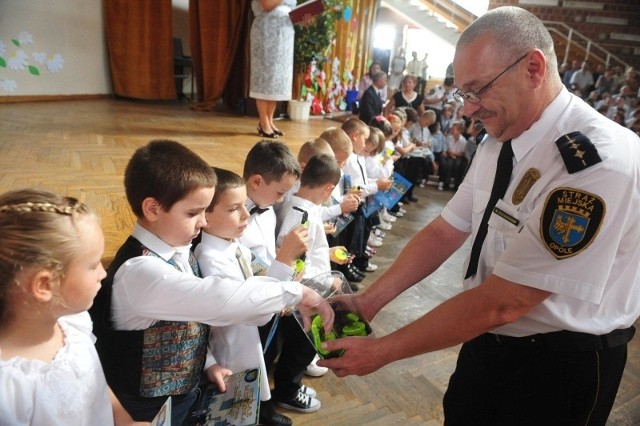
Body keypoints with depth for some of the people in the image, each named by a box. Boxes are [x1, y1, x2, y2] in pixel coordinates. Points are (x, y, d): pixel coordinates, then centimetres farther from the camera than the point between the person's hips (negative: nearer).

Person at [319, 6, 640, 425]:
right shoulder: (498, 143, -3)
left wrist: (381, 351, -22)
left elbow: (501, 302, -29)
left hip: (560, 366, -6)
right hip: (488, 339, 6)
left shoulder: (600, 160, -28)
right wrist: (369, 300, -10)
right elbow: (445, 232, 1)